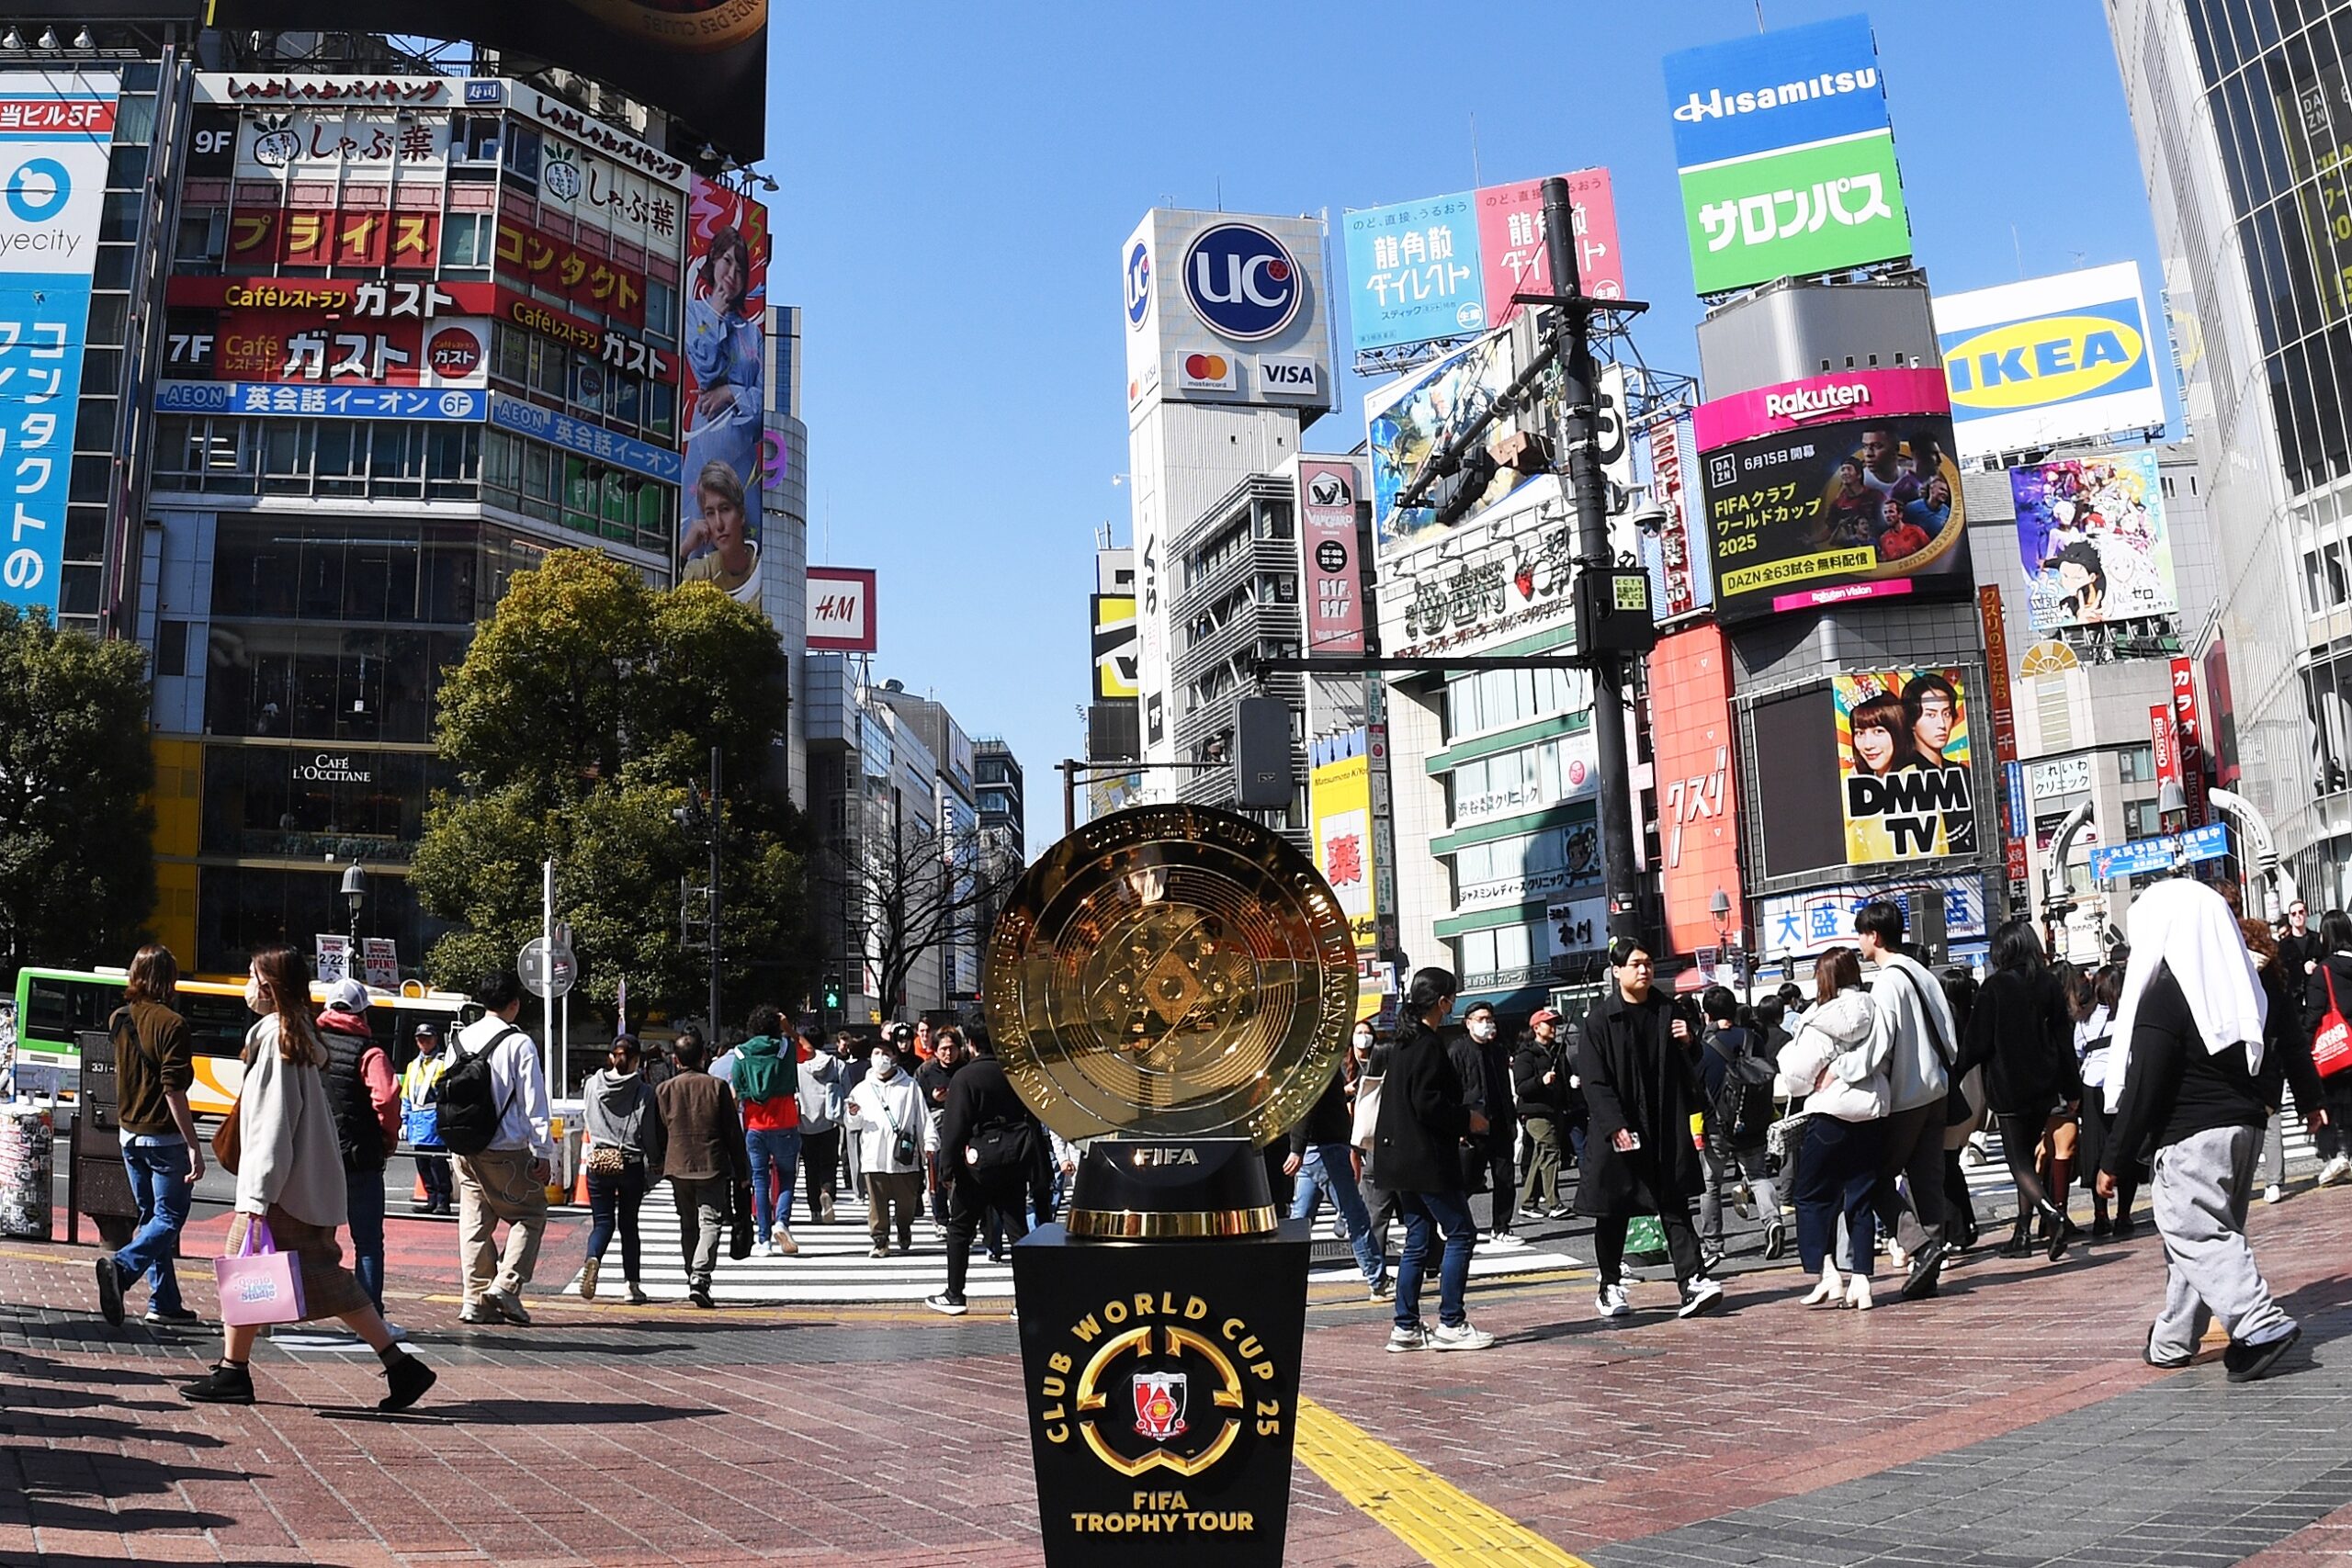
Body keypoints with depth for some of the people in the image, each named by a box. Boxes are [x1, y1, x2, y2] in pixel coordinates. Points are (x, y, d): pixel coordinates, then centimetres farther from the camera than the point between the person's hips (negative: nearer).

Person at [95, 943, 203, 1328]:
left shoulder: (118, 1020, 5)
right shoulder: (170, 1023, -16)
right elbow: (174, 1091, -20)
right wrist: (194, 1146, -18)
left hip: (129, 1134, 7)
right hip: (165, 1137, -7)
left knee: (151, 1216, 14)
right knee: (169, 1218, 0)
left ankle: (165, 1302, 16)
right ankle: (122, 1265, -23)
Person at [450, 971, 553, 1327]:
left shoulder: (461, 1039, 8)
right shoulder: (519, 1043, -11)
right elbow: (534, 1102, -11)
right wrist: (543, 1152, -7)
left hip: (465, 1149, 6)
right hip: (507, 1150, -6)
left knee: (475, 1220, 11)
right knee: (530, 1215, 7)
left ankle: (476, 1299, 12)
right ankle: (506, 1285, -6)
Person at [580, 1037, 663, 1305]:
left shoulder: (593, 1085, -1)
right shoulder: (644, 1092, -7)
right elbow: (650, 1134, -3)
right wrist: (656, 1163, 12)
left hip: (598, 1162, 1)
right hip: (631, 1165, -1)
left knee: (603, 1222, 7)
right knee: (628, 1223, 12)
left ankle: (593, 1259, -25)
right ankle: (633, 1285, 12)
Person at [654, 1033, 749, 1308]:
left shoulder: (664, 1090, 4)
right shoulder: (717, 1087, -3)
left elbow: (658, 1133, 10)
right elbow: (733, 1132, 0)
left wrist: (662, 1164, 23)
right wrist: (741, 1171, 6)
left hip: (678, 1167, 3)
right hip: (713, 1166, -3)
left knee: (688, 1226, 15)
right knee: (710, 1223, -4)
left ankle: (693, 1278, 19)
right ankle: (700, 1277, -21)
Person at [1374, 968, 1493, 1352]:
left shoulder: (1402, 1043, 15)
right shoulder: (1429, 1045, -14)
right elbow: (1428, 1104, -21)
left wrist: (1457, 1123, 20)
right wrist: (1467, 1119, -7)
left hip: (1400, 1158, 10)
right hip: (1426, 1159, -10)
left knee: (1418, 1240, 12)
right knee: (1461, 1233, -2)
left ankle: (1406, 1327, 13)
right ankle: (1450, 1324, -1)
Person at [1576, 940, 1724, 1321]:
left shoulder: (1666, 1011, 7)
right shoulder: (1600, 1018, -6)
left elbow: (1687, 1067, 19)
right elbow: (1594, 1080, -9)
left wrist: (1688, 1042, -3)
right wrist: (1615, 1126, -18)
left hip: (1665, 1128, 3)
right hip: (1618, 1131, -3)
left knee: (1675, 1206, -1)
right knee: (1613, 1211, 7)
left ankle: (1693, 1282, -4)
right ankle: (1610, 1287, 20)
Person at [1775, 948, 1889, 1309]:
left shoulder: (1820, 1019, -11)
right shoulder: (1872, 1012, 2)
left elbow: (1798, 1073, -9)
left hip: (1830, 1110, -5)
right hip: (1871, 1109, 5)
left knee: (1812, 1195, 7)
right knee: (1862, 1197, 10)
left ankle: (1827, 1274, -4)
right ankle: (1860, 1280, 8)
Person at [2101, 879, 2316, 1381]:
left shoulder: (2164, 996, -15)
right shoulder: (2241, 984, 9)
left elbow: (2142, 1089, -16)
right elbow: (2273, 1061, 16)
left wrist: (2113, 1160, -11)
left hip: (2191, 1134, -8)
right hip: (2246, 1126, 9)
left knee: (2196, 1233, -5)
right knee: (2212, 1230, 13)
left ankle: (2260, 1323, -19)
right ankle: (2173, 1339, 22)